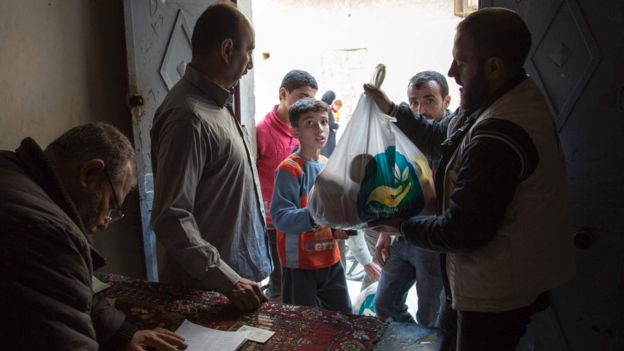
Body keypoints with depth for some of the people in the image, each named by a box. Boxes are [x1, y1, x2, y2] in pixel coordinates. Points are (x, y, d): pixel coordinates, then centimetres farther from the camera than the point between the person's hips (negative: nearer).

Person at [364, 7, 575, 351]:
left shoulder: (496, 139, -33)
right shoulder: (520, 95, 0)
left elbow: (462, 233, -27)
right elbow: (446, 136, 14)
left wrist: (399, 224, -12)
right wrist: (392, 109, 16)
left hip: (495, 294, -10)